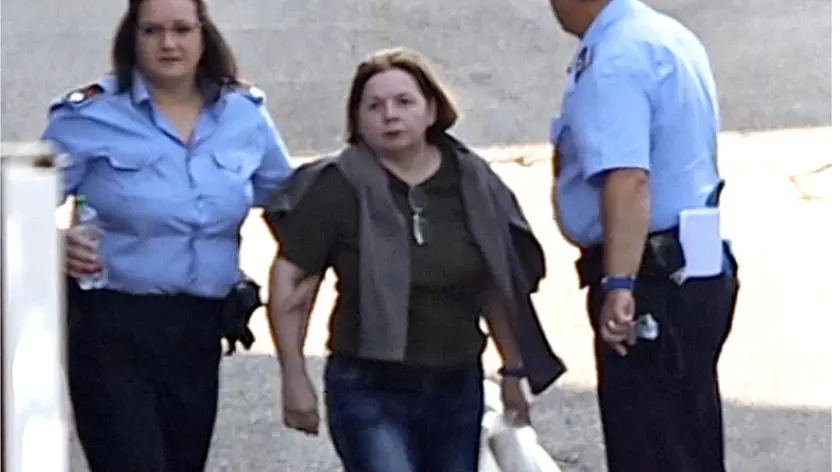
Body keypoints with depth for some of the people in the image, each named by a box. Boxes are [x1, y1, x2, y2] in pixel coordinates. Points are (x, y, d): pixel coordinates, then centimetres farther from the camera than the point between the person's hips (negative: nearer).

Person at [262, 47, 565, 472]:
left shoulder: (471, 183, 3)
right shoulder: (338, 188, -9)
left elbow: (497, 288, 12)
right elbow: (291, 280, -7)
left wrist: (513, 370, 14)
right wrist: (294, 378, -8)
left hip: (456, 389, 5)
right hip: (369, 391, -5)